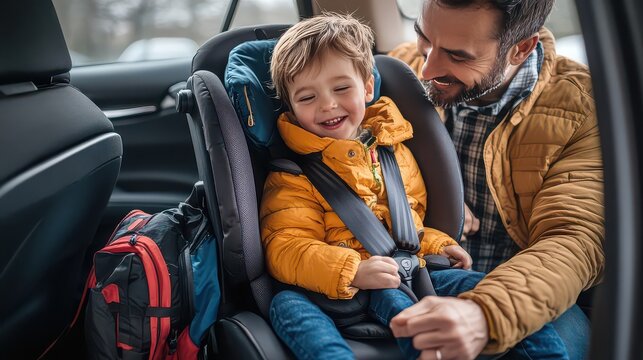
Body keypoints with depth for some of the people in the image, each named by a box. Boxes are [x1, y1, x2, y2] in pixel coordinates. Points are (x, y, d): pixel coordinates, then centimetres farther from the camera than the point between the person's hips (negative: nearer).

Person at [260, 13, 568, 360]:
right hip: (341, 291, -4)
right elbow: (285, 250, -9)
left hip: (404, 277, 4)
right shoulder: (292, 177, 2)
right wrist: (351, 272, -24)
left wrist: (434, 245, 10)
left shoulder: (395, 150, 17)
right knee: (286, 304, -33)